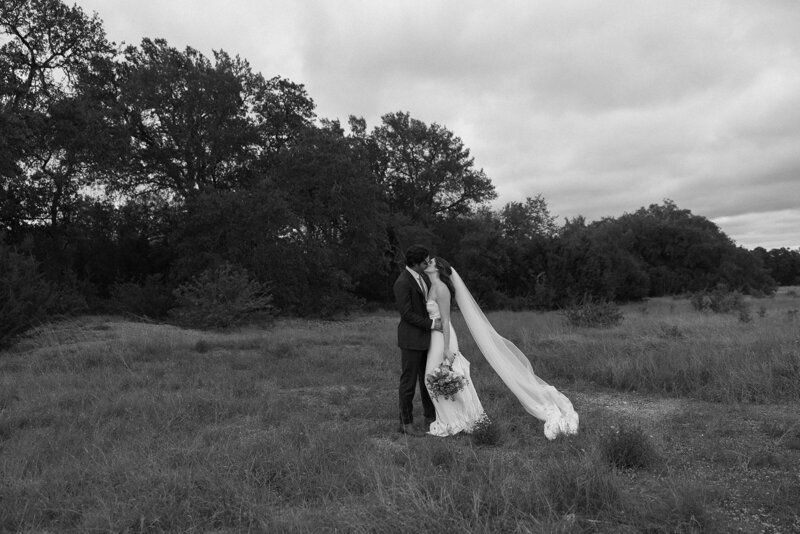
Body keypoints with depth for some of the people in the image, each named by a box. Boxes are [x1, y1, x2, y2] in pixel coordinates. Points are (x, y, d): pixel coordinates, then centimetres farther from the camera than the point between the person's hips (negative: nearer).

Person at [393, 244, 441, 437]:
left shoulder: (422, 275, 6)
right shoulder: (402, 283, -20)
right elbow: (407, 314, -21)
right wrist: (431, 324, -16)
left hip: (425, 337, 8)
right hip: (411, 338, -8)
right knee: (409, 381, 2)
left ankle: (431, 418, 27)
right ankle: (406, 424, 14)